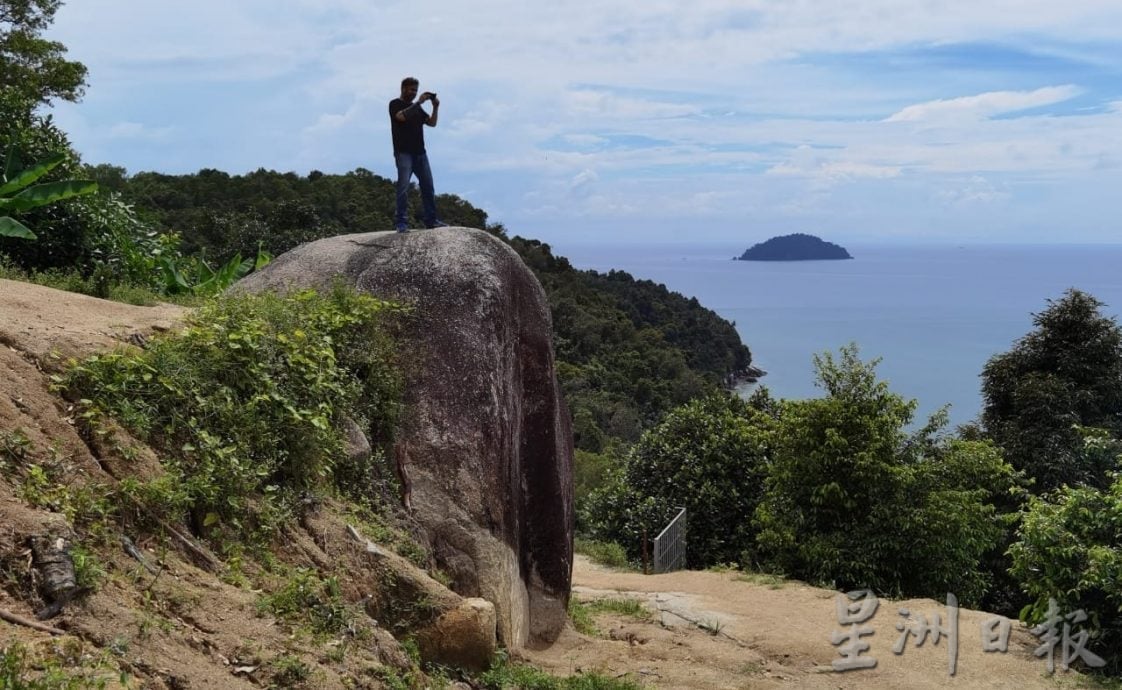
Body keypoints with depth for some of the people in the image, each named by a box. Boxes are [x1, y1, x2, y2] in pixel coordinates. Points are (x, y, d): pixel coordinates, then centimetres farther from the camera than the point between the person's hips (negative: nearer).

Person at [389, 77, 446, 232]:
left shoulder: (416, 108, 21)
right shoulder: (395, 104, 3)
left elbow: (432, 123, 15)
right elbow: (402, 116, -18)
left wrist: (435, 108, -1)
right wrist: (418, 102, -16)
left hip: (420, 153, 7)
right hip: (403, 152, -6)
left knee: (428, 186, 3)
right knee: (403, 186, -12)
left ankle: (431, 219, 7)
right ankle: (401, 222, -12)